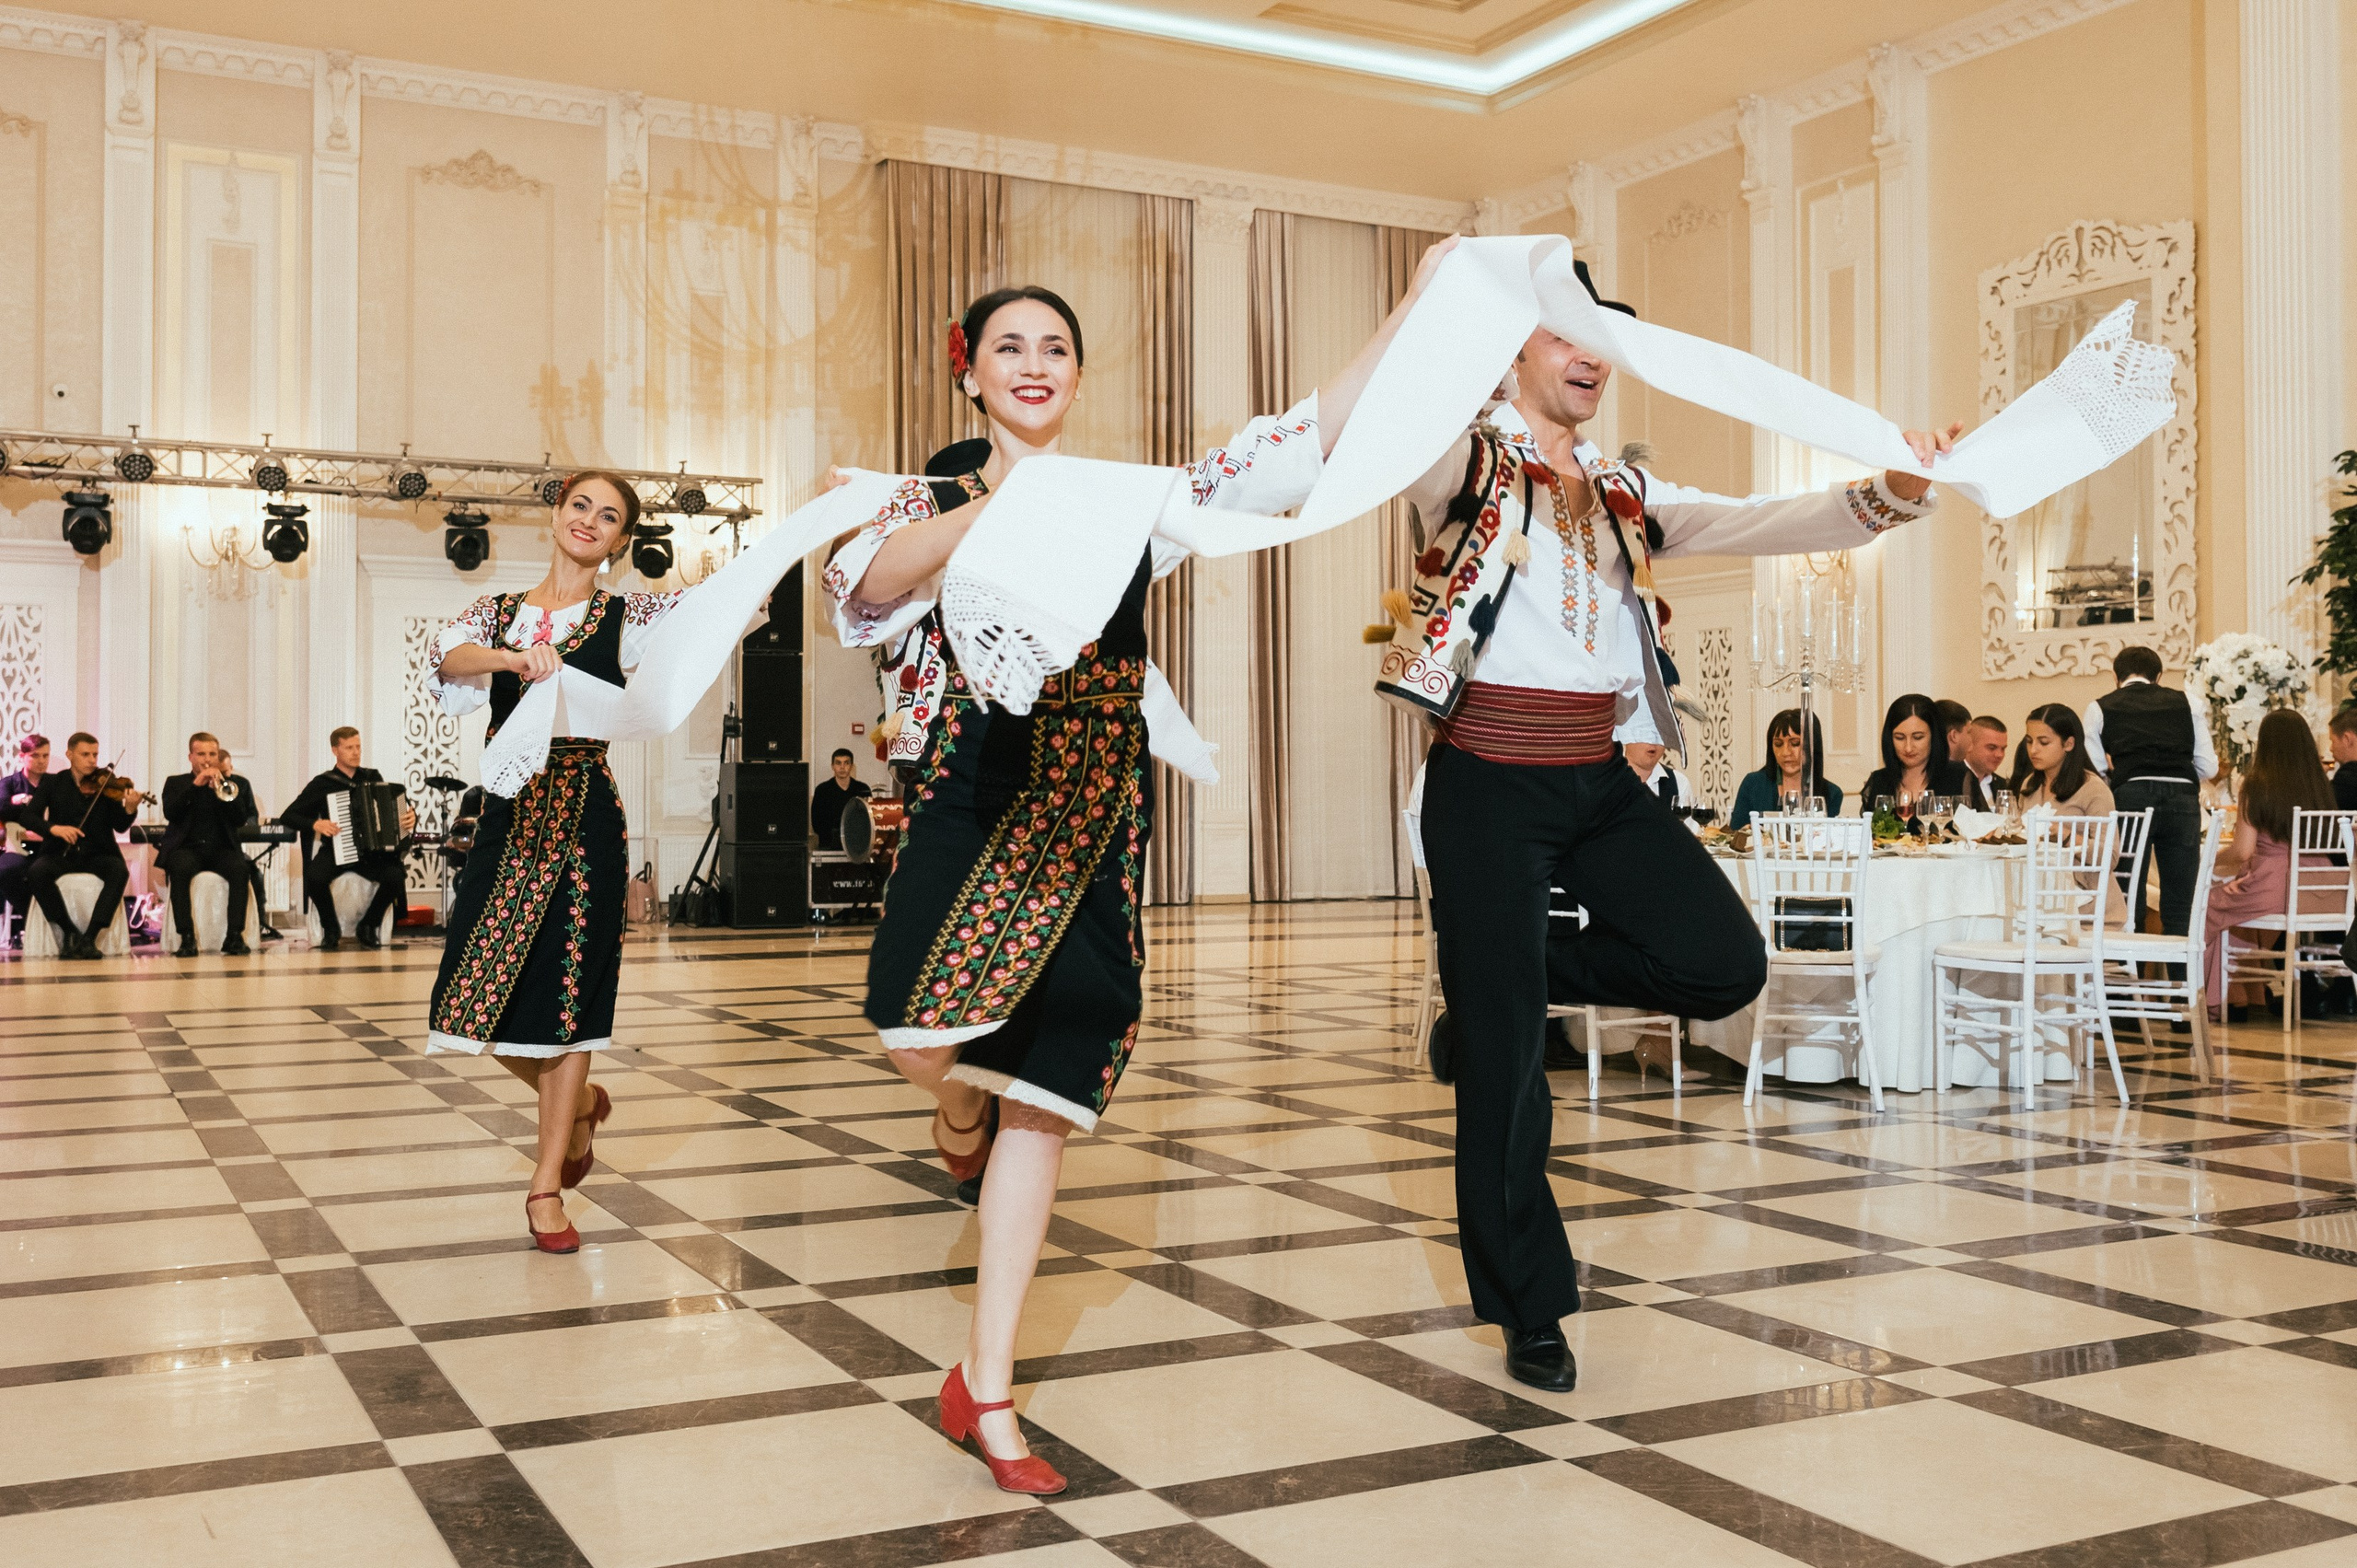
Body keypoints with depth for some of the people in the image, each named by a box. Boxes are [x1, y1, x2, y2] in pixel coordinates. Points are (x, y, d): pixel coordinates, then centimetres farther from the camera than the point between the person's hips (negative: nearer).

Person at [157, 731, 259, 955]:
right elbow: (169, 813, -5)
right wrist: (195, 785, -12)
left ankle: (234, 935, -29)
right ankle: (187, 937, -32)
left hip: (221, 847, 1)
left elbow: (241, 819, 3)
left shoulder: (229, 783, 17)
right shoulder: (176, 783, 15)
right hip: (187, 847, -1)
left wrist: (222, 789, -10)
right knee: (181, 868, -36)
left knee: (241, 868, -32)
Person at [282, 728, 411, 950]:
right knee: (315, 877, -34)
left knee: (395, 875, -28)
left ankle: (369, 927, -2)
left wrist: (410, 816, -7)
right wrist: (315, 824, -16)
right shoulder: (322, 784, 2)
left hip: (373, 851, 2)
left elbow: (393, 807, 16)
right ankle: (331, 929, -5)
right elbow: (288, 817, 2)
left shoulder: (373, 777, 10)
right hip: (335, 851, -2)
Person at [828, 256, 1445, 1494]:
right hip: (975, 792, -2)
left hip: (1091, 812, 2)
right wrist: (998, 507, -26)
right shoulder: (934, 499, 8)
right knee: (927, 1045, -25)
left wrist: (1418, 306, 3)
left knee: (1042, 1098, 2)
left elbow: (1298, 444, 8)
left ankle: (987, 1385, 13)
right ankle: (962, 1103, 16)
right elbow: (862, 585, -14)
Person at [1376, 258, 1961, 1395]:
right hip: (1489, 783, -5)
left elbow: (1768, 525, 4)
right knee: (1504, 1051, -1)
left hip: (1599, 781, 5)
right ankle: (1530, 1309, 16)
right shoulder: (1462, 468, -1)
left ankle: (1508, 978, 14)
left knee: (1723, 965, -12)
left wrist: (1890, 493, -13)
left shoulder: (1630, 495, 15)